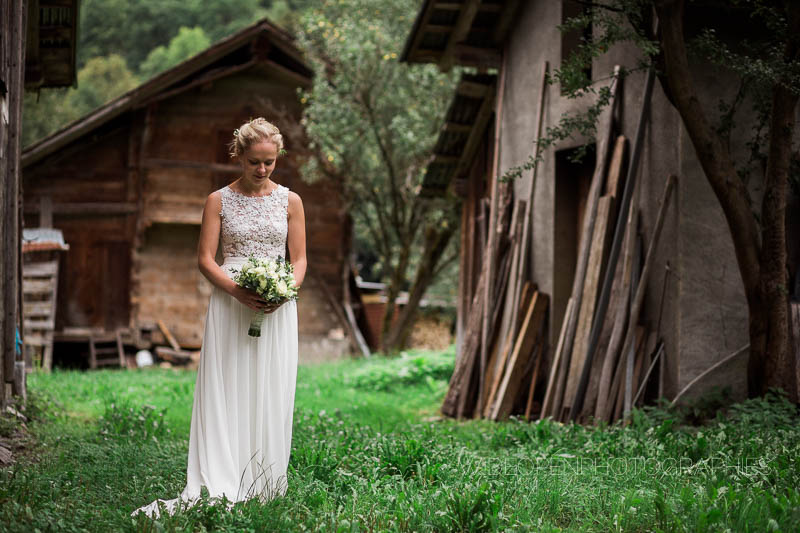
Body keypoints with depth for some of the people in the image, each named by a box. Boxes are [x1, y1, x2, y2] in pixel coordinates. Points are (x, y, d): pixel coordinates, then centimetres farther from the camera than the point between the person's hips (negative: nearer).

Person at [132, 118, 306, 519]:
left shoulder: (289, 201, 7)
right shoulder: (219, 200, 4)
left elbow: (299, 259, 7)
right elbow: (205, 258, 0)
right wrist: (237, 290, -17)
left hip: (277, 307, 1)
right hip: (229, 303, -1)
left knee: (270, 393, 0)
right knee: (225, 393, -5)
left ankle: (264, 483, 6)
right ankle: (218, 487, -7)